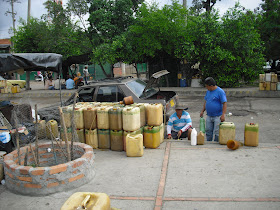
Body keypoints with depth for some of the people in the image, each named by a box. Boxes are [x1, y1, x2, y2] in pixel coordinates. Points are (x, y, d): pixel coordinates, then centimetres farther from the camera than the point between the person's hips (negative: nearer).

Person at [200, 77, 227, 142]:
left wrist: (223, 115, -21)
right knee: (208, 131, 12)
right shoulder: (208, 91, 9)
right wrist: (202, 111, 14)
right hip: (209, 116, 7)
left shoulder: (220, 91, -13)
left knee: (217, 132, -1)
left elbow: (224, 103, -16)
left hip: (217, 116, -7)